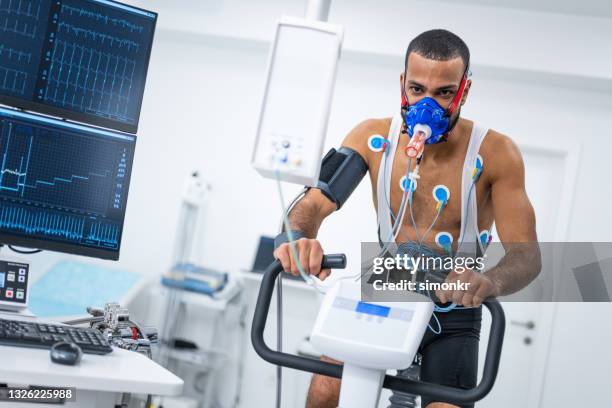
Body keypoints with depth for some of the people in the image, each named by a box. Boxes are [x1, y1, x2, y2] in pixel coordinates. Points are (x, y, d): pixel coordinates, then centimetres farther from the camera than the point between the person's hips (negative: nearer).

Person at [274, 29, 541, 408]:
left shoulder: (496, 153, -17)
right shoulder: (373, 138, -10)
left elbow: (526, 253, -22)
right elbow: (313, 204, -15)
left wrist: (491, 281, -46)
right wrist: (297, 237, -40)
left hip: (453, 311, -1)